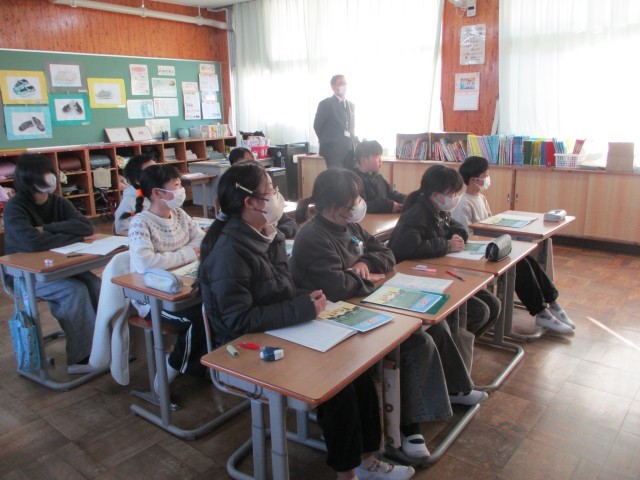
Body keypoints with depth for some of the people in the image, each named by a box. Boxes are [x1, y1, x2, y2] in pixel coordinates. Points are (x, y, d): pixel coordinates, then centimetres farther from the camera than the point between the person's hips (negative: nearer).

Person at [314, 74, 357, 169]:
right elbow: (317, 126, 0)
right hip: (334, 151, -6)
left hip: (350, 150, 6)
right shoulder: (325, 104, -3)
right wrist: (327, 142, 6)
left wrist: (354, 146, 15)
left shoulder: (351, 105, 17)